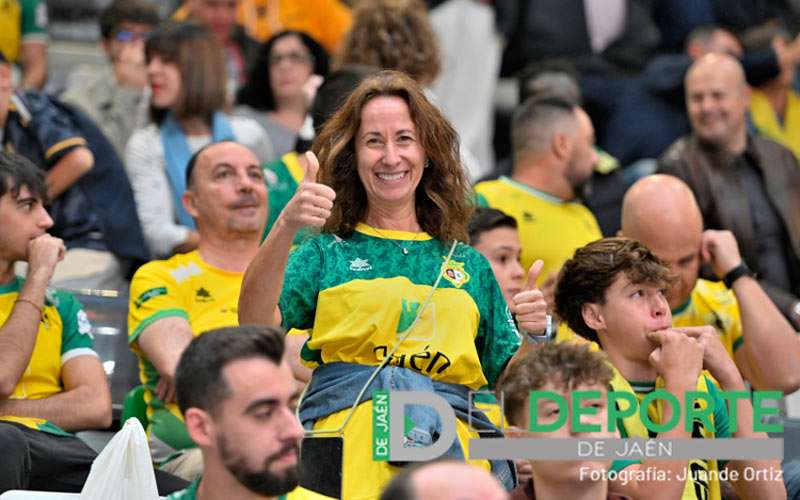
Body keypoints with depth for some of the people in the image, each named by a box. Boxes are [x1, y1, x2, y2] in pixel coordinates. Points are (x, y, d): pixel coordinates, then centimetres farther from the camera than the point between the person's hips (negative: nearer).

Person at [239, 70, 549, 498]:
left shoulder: (469, 266, 24)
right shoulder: (326, 254, 16)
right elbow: (257, 323, -3)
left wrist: (533, 334, 2)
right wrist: (286, 226, -14)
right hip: (345, 426, -2)